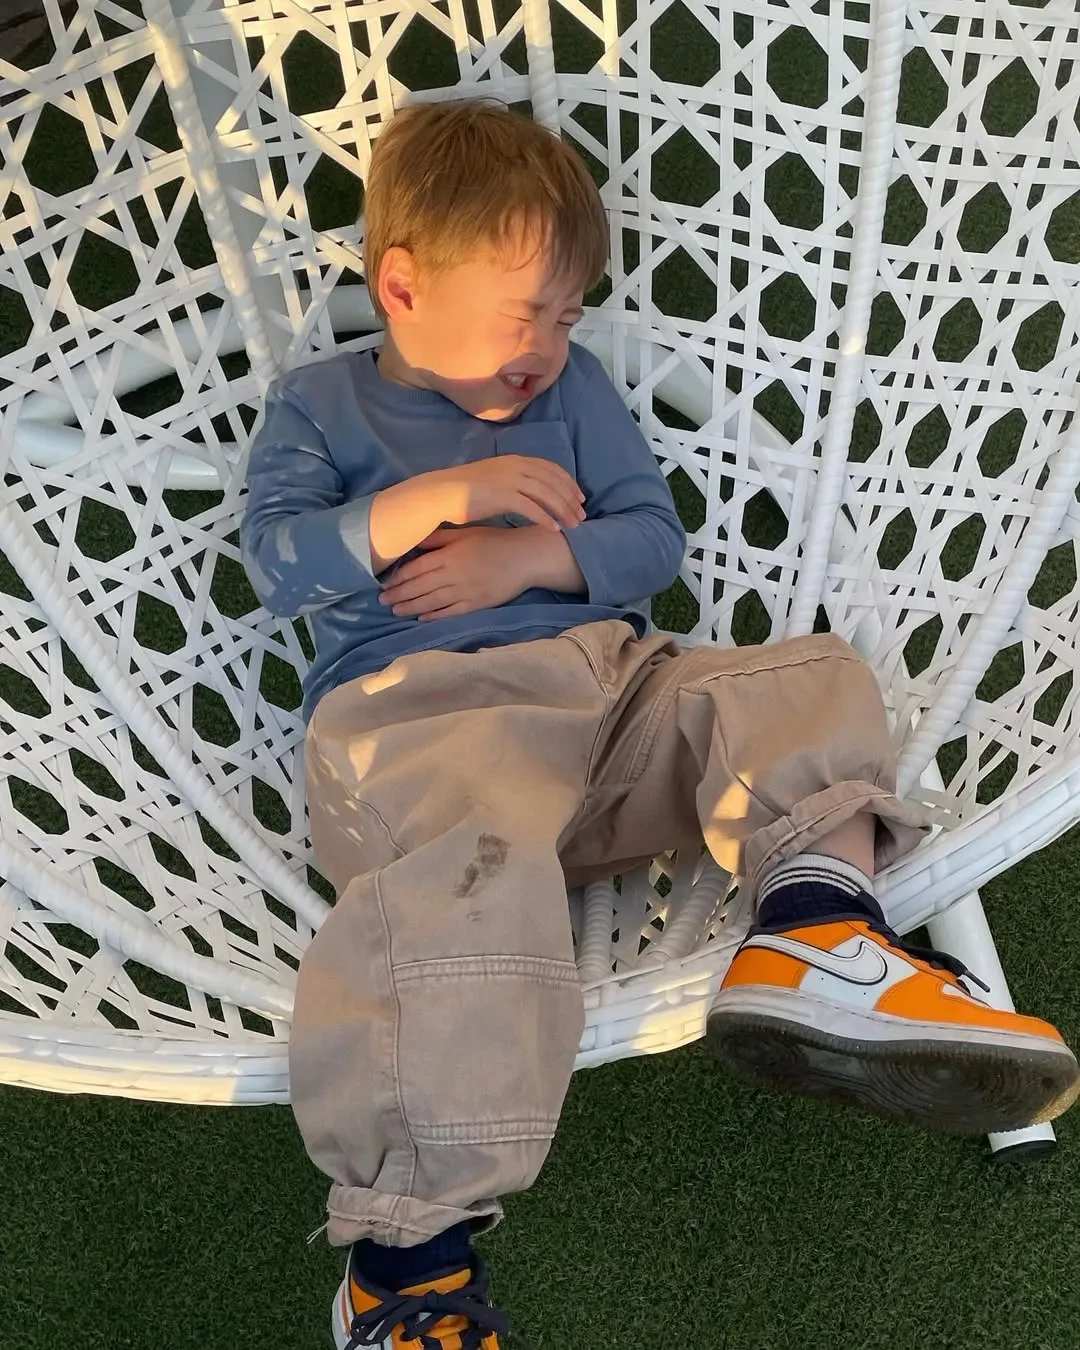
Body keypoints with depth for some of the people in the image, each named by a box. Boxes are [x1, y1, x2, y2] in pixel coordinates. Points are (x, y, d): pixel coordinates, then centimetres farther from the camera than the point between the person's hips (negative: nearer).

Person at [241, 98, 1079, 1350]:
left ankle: (816, 931, -37)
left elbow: (653, 538, 13)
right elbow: (275, 562, 0)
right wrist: (438, 495, -9)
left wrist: (531, 557, -5)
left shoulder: (573, 389, 23)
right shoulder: (318, 402, 15)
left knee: (815, 680, -12)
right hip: (417, 710, -5)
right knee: (472, 869, -37)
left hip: (608, 682, 6)